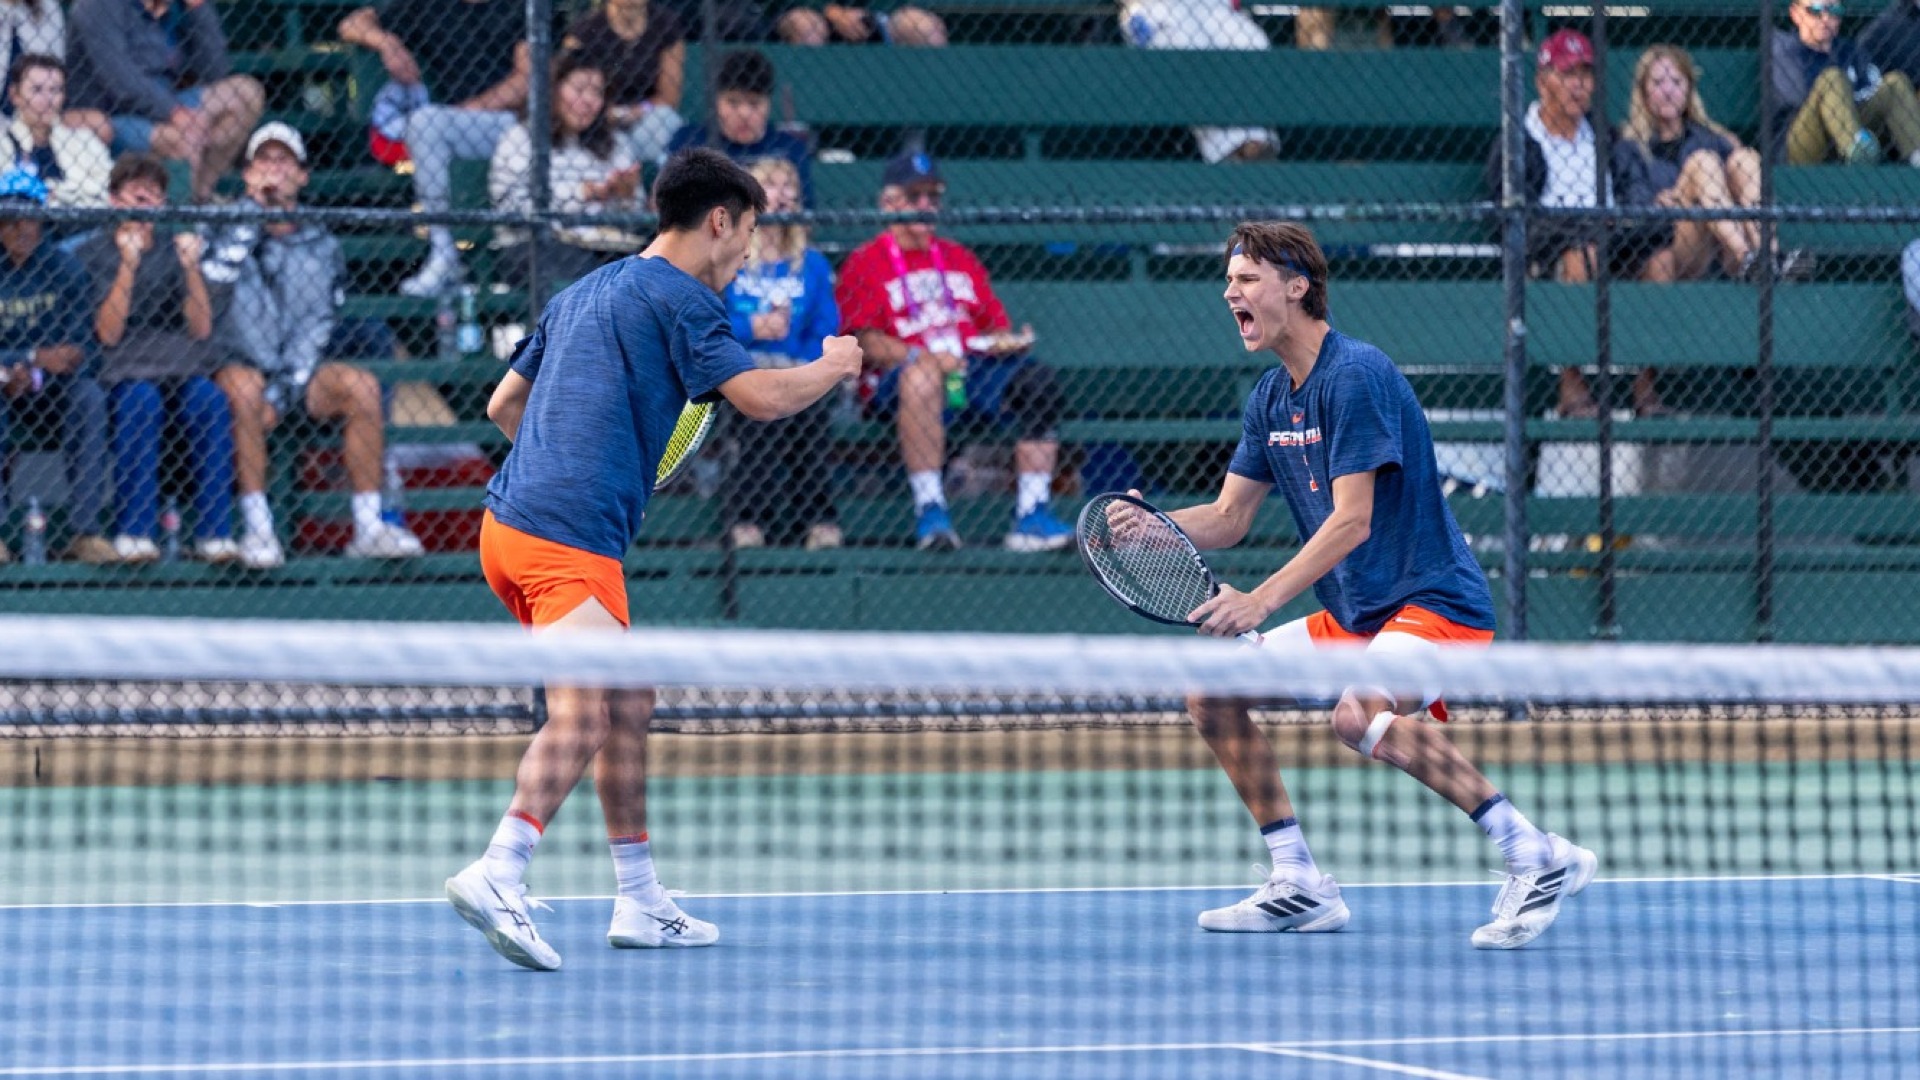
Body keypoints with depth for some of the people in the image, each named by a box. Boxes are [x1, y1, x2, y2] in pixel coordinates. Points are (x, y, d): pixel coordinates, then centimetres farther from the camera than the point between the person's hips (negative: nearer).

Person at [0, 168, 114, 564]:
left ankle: (85, 530, -33)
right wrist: (37, 358, -27)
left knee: (89, 394, -31)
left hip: (52, 394, 1)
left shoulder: (64, 270, 1)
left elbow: (80, 350, -6)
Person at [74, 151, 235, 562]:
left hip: (179, 364, 3)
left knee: (209, 399, -30)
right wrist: (128, 266, -16)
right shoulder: (92, 254, 5)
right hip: (118, 370, -3)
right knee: (140, 399, -36)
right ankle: (133, 531, -37)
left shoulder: (174, 251, 15)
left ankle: (214, 533, -31)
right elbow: (109, 333, -7)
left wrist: (191, 268, -8)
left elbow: (201, 329, 5)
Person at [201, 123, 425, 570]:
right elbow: (216, 273, -15)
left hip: (302, 373, 3)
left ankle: (369, 527, -25)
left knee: (362, 384, -24)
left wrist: (287, 385, -12)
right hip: (237, 363, -3)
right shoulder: (232, 230, 10)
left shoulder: (322, 246, 15)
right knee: (242, 385, -36)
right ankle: (257, 529, -35)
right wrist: (253, 206, -11)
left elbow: (317, 323, 3)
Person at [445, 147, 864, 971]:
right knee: (582, 712, -22)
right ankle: (496, 874, -39)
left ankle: (641, 903, 22)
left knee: (628, 707, 18)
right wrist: (834, 368, 7)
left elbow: (504, 404, 30)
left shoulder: (583, 294, 23)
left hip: (510, 525, 10)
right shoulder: (678, 296, -3)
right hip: (570, 539, -10)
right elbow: (760, 398, -11)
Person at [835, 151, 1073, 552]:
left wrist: (1006, 341, -5)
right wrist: (918, 355, -22)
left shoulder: (959, 259, 26)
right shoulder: (865, 263, 8)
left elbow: (995, 325, 21)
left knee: (1037, 378, -21)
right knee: (922, 375, -41)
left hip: (972, 372, 5)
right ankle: (930, 512, -41)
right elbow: (864, 342, -5)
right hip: (892, 381, -5)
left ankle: (1031, 517, -26)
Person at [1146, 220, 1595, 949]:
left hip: (1432, 602, -10)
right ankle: (1299, 888, 11)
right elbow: (1227, 518, 15)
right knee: (1211, 688, 7)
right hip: (1352, 618, 10)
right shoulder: (1270, 398, 11)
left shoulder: (1355, 376, -17)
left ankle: (1537, 857, -28)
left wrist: (1263, 601, -30)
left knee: (1361, 717, -36)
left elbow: (1352, 522, -23)